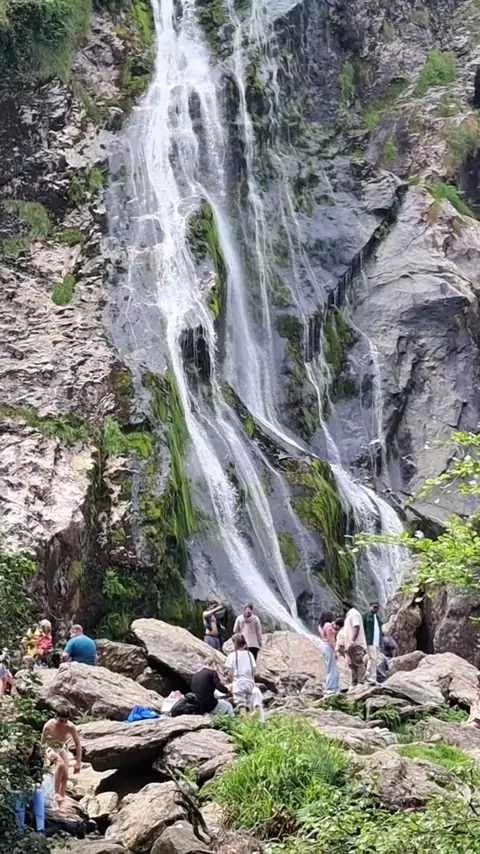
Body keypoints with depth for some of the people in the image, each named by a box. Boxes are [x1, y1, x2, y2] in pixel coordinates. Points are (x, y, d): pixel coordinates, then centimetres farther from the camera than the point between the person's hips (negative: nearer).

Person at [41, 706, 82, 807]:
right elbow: (43, 743, -19)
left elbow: (78, 744, -16)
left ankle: (61, 804, 4)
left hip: (62, 748, 3)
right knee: (60, 764, -32)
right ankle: (56, 794, -23)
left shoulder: (70, 727, -27)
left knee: (65, 775, -8)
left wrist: (78, 762, -18)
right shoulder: (48, 726, -31)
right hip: (50, 748, -3)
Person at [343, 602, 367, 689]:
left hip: (355, 644, -10)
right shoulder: (349, 615, 24)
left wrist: (352, 640, -26)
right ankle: (354, 683, 9)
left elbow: (356, 627, -19)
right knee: (352, 664, 8)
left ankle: (361, 682, -17)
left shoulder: (353, 613, -6)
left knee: (358, 663, -13)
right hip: (350, 645, 10)